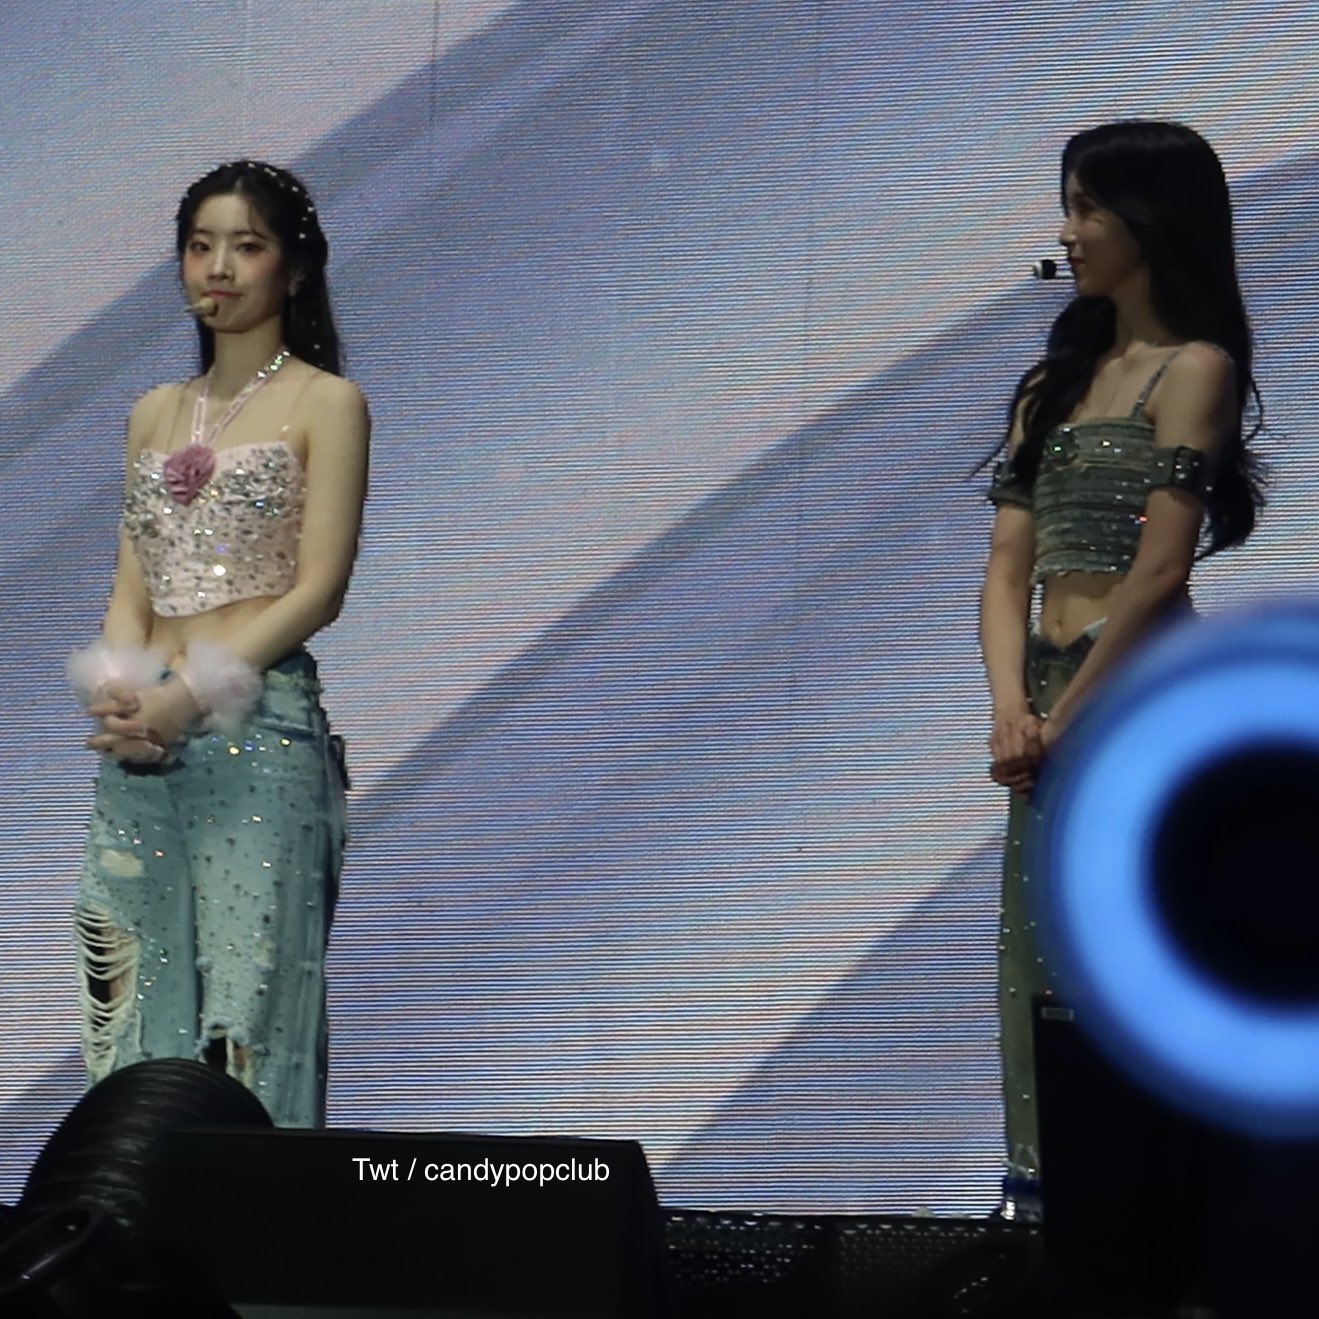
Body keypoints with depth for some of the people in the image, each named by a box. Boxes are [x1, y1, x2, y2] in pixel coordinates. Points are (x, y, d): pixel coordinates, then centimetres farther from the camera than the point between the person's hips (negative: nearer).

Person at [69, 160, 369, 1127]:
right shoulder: (156, 414, 18)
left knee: (248, 1003, -7)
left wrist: (191, 695, -14)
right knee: (138, 1001, 3)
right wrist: (117, 686, -7)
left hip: (259, 726, -5)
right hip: (143, 734, 5)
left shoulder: (326, 403, 2)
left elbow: (318, 588, -6)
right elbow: (132, 586, 14)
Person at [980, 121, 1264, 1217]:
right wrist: (1012, 707, -5)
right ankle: (1042, 1202, 10)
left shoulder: (1194, 369, -5)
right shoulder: (1058, 380, 18)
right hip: (1053, 706, 8)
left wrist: (1060, 719, -13)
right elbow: (1010, 566, 11)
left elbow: (1160, 570, -13)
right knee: (1035, 968, 6)